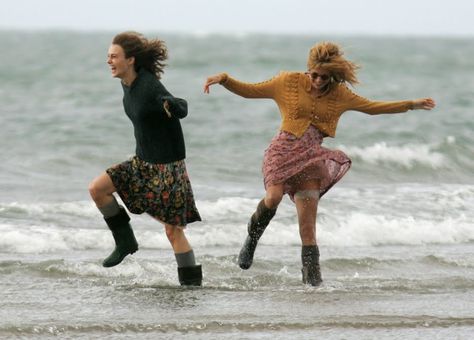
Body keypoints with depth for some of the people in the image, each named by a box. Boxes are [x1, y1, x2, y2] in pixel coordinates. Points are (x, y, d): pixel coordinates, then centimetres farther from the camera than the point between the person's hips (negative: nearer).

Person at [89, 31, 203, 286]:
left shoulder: (150, 86, -24)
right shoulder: (128, 85, 1)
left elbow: (181, 110, -40)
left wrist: (171, 105, -61)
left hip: (167, 165, -8)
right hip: (142, 162, 8)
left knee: (173, 230, -5)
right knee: (97, 189, -4)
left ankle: (192, 284, 5)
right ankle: (125, 241, 10)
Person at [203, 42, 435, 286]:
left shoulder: (338, 94, 9)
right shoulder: (290, 82, 1)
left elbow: (372, 107, 17)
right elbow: (249, 91, 5)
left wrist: (411, 105, 15)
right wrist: (224, 80, -9)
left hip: (311, 157, 2)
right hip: (284, 149, -2)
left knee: (308, 224, -3)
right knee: (274, 197, -29)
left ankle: (313, 279, 0)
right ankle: (252, 237, 0)